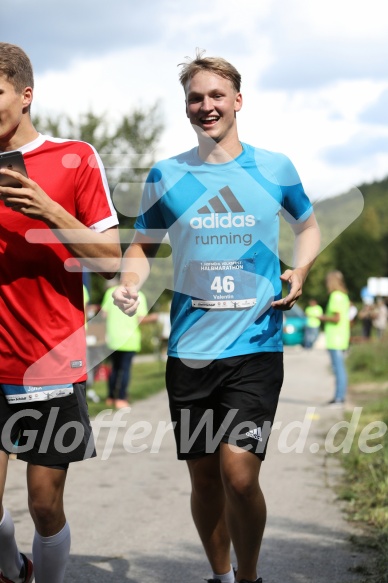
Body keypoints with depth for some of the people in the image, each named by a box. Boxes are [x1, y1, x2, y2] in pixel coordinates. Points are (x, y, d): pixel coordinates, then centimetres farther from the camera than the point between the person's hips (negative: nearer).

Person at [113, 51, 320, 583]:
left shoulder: (275, 168, 4)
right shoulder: (166, 175, 5)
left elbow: (308, 225, 19)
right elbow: (143, 244, 12)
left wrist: (300, 270, -1)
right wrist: (130, 282, -10)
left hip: (256, 345, -2)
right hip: (189, 351, 2)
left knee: (238, 474, -14)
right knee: (204, 477, 10)